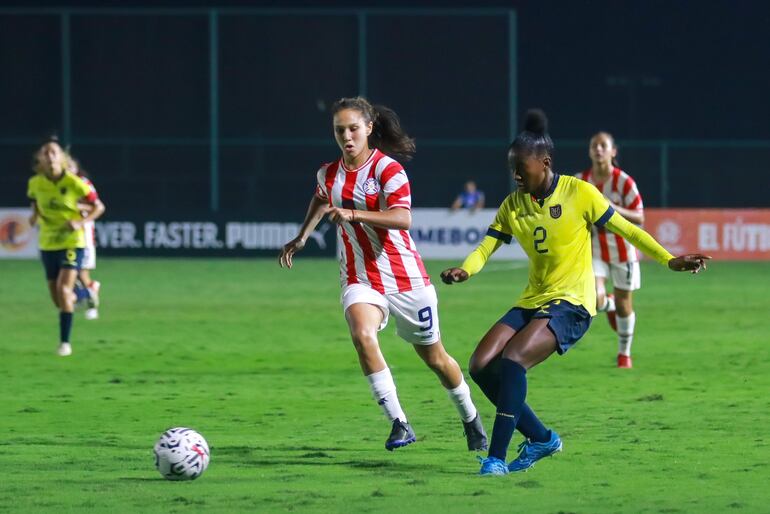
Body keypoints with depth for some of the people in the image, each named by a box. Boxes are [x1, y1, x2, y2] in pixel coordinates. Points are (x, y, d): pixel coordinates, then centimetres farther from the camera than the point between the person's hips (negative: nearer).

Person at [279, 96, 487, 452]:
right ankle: (399, 423, -25)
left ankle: (470, 418, 38)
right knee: (362, 334, -29)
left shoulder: (387, 169, -14)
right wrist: (301, 238, 24)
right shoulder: (329, 174, 4)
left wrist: (352, 213, -39)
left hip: (405, 277, -3)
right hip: (360, 279, 3)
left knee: (433, 357, 11)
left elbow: (403, 218, -30)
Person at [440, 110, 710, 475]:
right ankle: (542, 438, 8)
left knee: (512, 360, -27)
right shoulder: (513, 205, 6)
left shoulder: (579, 193, -8)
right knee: (481, 366, -8)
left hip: (571, 303, -6)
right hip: (531, 302, 7)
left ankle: (497, 456, -23)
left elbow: (625, 230, -2)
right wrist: (464, 271, -20)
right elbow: (486, 248, 2)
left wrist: (669, 260, -8)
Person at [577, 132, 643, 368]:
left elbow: (640, 218, -13)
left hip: (622, 248, -1)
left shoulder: (624, 182, -11)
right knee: (595, 300, -17)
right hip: (594, 249, 1)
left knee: (624, 303, 7)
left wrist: (615, 209, -28)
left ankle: (624, 353, 28)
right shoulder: (580, 181, -2)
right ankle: (609, 305, 22)